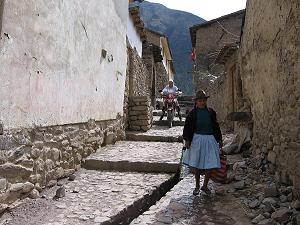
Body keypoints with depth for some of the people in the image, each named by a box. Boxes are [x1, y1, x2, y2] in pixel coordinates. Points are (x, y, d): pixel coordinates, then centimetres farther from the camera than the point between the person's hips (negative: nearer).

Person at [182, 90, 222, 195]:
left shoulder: (211, 112, 5)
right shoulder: (193, 113, -2)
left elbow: (216, 126, 12)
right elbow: (188, 127, -2)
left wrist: (219, 140, 13)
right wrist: (187, 140, -10)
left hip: (210, 140, 2)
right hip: (197, 139, -1)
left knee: (210, 164, 1)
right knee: (196, 164, 6)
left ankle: (205, 186, 21)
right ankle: (197, 186, 24)